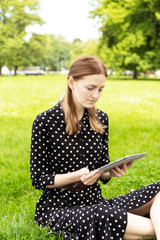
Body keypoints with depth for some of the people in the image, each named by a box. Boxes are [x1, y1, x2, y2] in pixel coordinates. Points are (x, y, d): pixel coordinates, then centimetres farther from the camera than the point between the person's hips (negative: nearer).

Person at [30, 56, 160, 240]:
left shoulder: (101, 119, 7)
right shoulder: (46, 121, -10)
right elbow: (38, 179, -8)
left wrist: (112, 172, -11)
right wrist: (77, 176, -23)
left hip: (95, 202, 6)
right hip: (60, 208, -6)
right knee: (107, 216, -39)